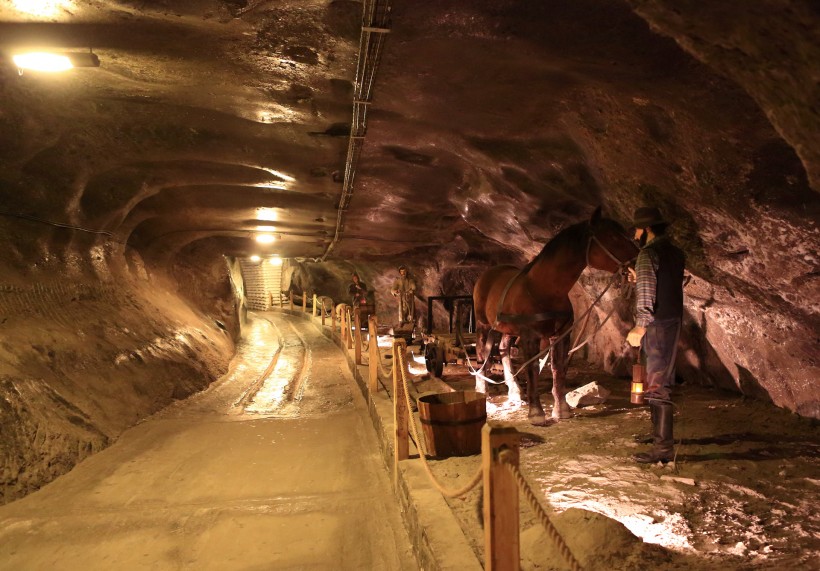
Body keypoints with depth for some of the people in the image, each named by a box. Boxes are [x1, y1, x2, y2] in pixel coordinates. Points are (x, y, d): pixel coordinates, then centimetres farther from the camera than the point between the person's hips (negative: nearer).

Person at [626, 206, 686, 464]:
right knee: (663, 382, 19)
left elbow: (646, 297, -20)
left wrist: (639, 329, -20)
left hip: (657, 324, -9)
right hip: (674, 320, 9)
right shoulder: (676, 253, 13)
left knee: (656, 385, -6)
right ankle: (661, 434, 33)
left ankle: (663, 448, -2)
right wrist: (640, 279, 20)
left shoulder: (648, 253, -13)